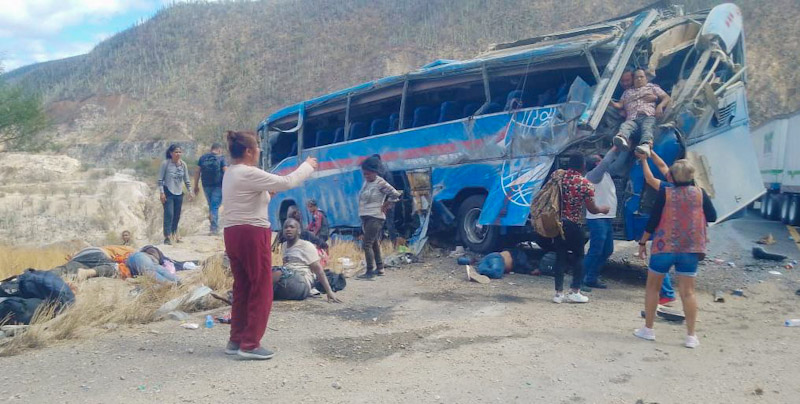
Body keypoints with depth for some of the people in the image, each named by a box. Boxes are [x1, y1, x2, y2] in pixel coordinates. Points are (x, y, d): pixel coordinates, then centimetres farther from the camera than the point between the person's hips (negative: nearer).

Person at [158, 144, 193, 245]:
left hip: (179, 193, 5)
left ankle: (174, 234, 24)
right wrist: (162, 193, -12)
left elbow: (186, 180, 12)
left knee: (177, 216, 10)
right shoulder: (165, 163, -8)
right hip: (168, 193, -4)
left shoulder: (183, 165, 4)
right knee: (169, 215, -10)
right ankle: (167, 237, -7)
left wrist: (189, 192, 7)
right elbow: (160, 179, -6)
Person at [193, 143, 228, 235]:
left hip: (206, 186, 4)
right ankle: (214, 228, -9)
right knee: (215, 206, -2)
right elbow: (226, 172, -10)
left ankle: (215, 227, 18)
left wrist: (196, 186, 11)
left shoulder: (202, 158, 10)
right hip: (218, 186, -4)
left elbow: (197, 172, 7)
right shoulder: (221, 158, -1)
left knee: (211, 206, 16)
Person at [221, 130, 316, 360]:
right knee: (261, 291, 0)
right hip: (252, 234, -10)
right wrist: (307, 166, -2)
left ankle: (236, 341, 23)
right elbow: (287, 183, -16)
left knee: (242, 289, 16)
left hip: (233, 234, 10)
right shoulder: (249, 174, -16)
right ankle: (250, 345, 4)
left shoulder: (230, 174, 14)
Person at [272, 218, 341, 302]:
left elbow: (318, 270, -6)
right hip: (287, 281, 6)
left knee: (278, 272, -32)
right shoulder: (284, 246, 20)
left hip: (302, 284, -6)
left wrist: (329, 292, -13)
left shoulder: (306, 246, 0)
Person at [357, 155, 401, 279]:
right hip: (365, 217, 8)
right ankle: (380, 269, 22)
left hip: (375, 218, -8)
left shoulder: (380, 183, -11)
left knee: (367, 244, -11)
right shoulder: (366, 182, 10)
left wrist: (385, 205, -5)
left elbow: (395, 195, -13)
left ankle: (370, 271, -7)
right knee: (375, 244, 13)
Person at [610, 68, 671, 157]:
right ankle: (622, 139, -69)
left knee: (647, 129, -38)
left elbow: (666, 98, 23)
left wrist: (660, 106, 0)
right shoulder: (627, 92, 39)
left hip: (648, 116, -1)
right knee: (624, 126, -37)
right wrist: (612, 103, 3)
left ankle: (646, 145, -67)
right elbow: (620, 105, 27)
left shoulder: (652, 87, 32)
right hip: (632, 119, 1)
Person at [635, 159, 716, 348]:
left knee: (652, 286, 12)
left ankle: (648, 329, 16)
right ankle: (691, 336, 5)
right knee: (688, 291, 5)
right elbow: (712, 217, 9)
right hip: (690, 248, 2)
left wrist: (642, 242, 3)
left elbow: (653, 220, -6)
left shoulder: (665, 193, -6)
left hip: (664, 246, -2)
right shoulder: (700, 193, 0)